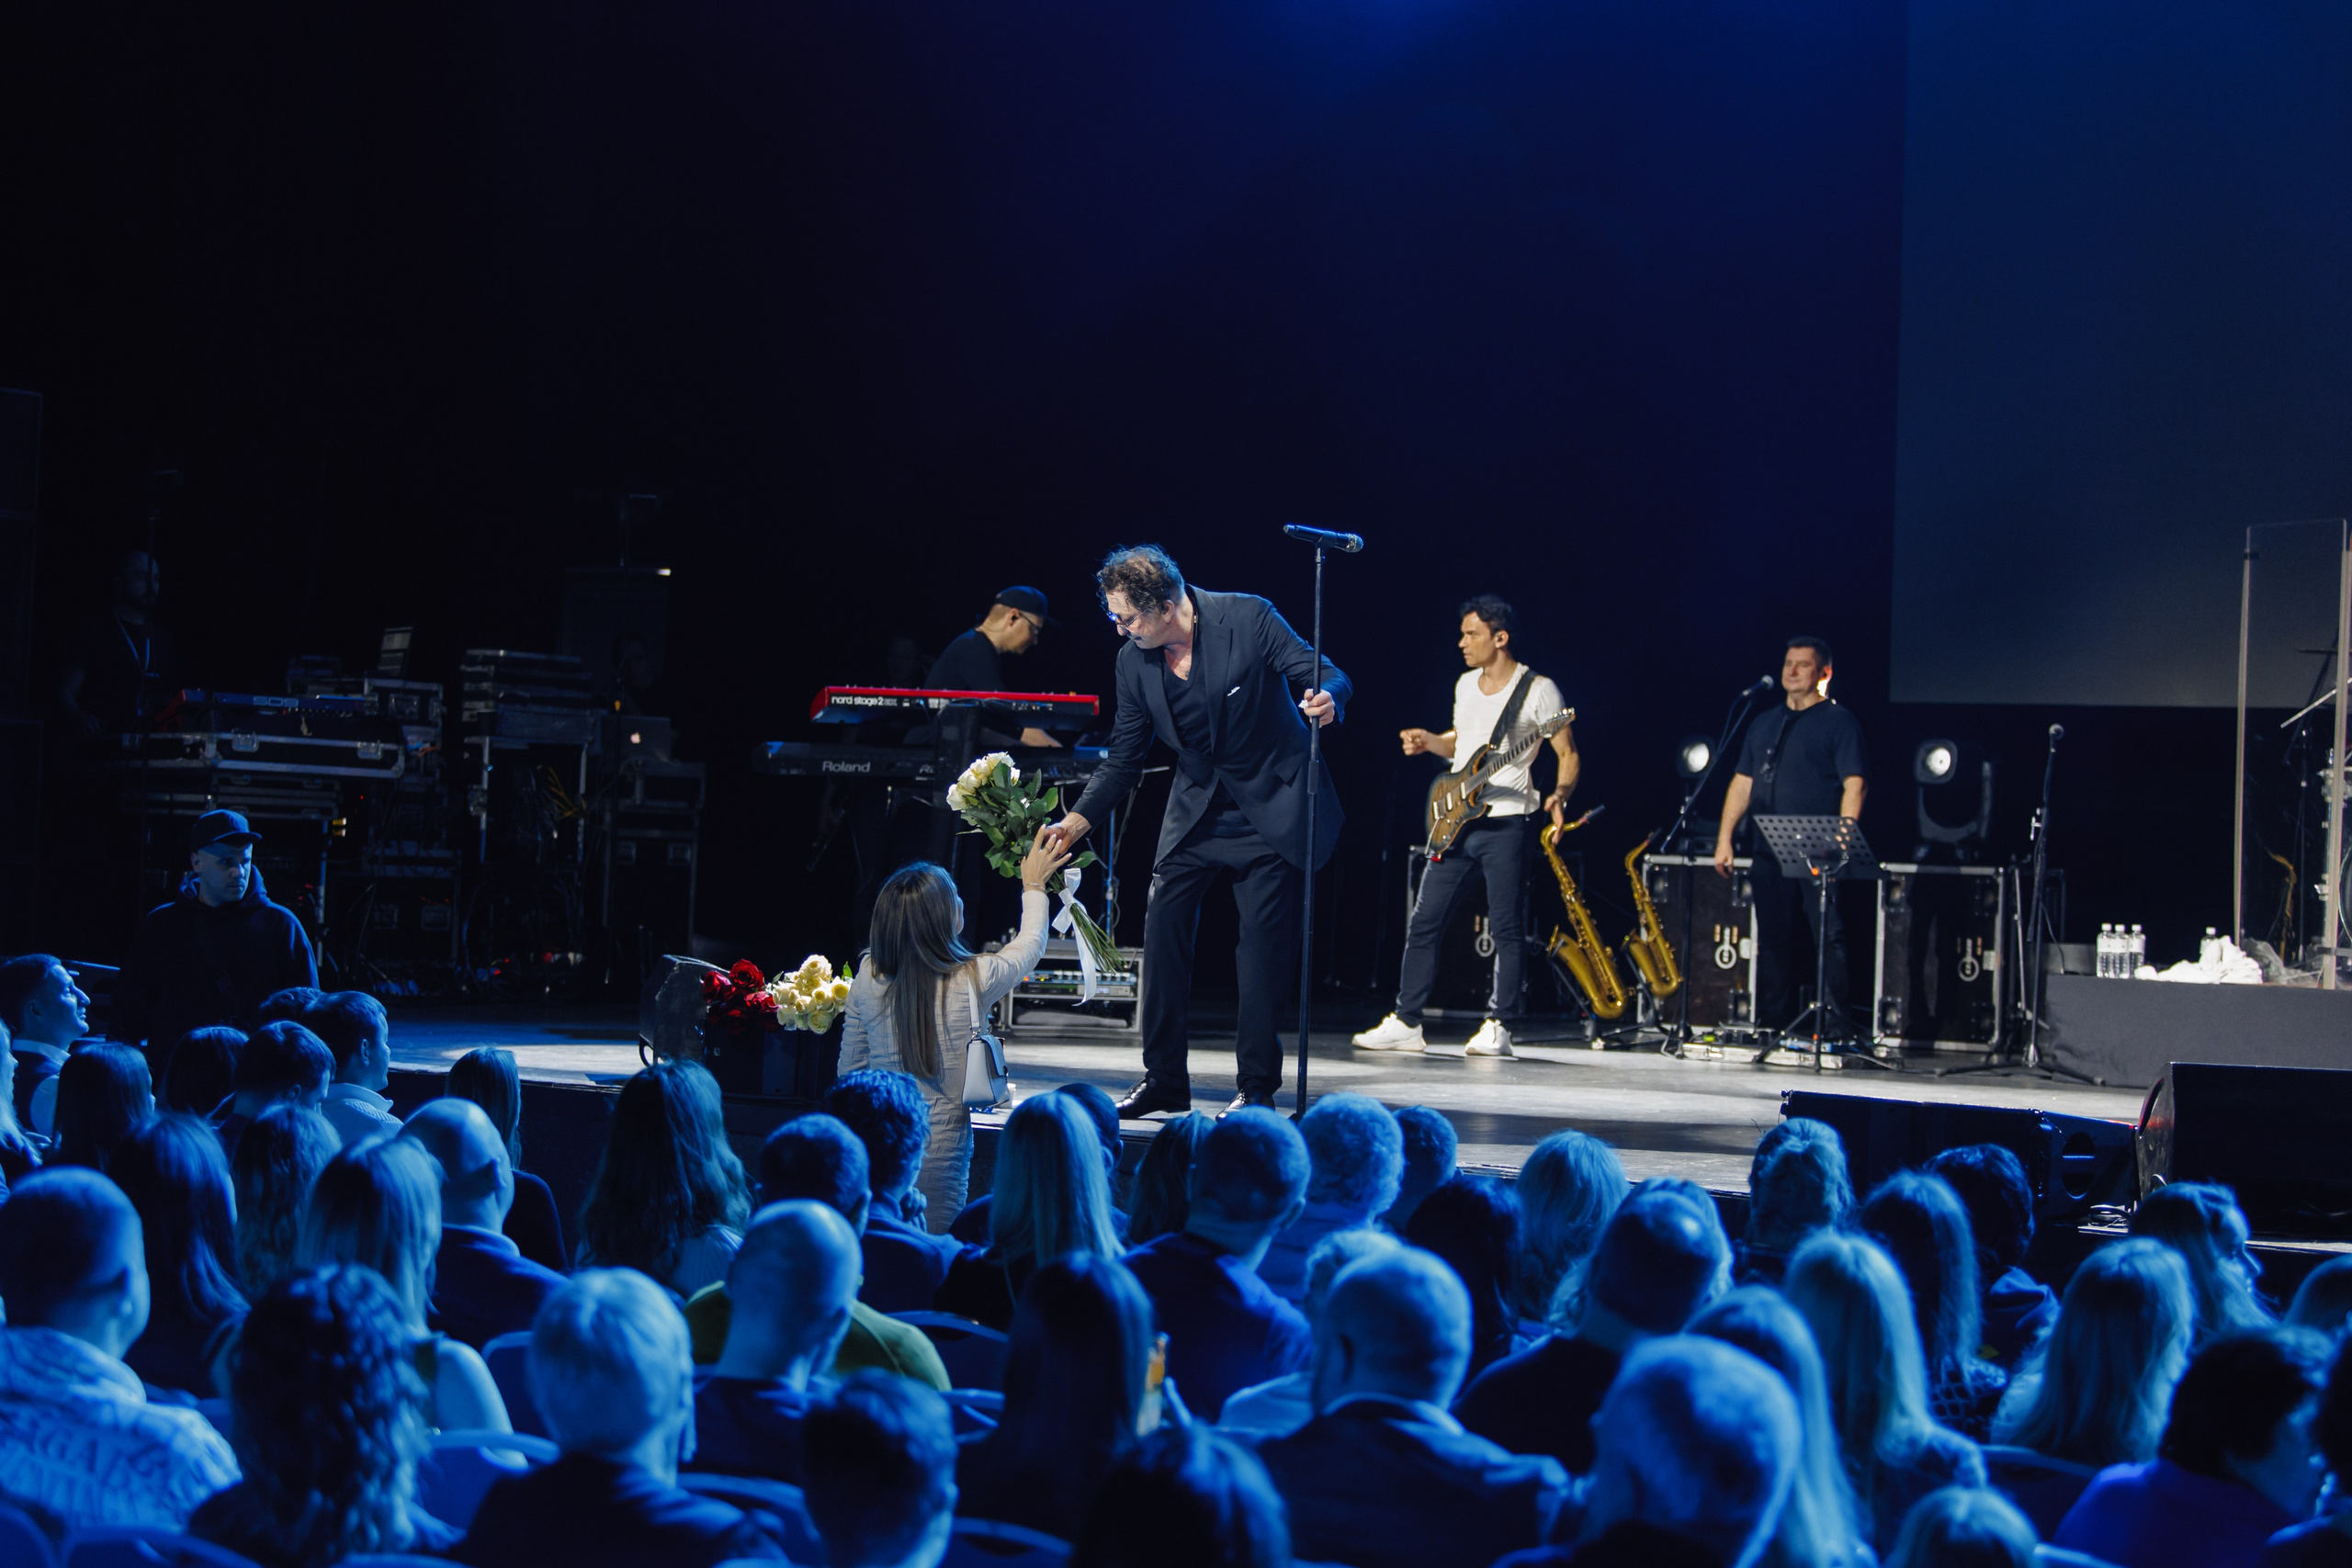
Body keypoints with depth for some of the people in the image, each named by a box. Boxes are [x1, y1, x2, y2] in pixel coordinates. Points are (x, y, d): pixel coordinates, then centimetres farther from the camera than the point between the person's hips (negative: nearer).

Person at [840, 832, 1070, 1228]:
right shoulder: (973, 981, -12)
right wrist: (1033, 887, 26)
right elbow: (1031, 944, 10)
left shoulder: (868, 978, -4)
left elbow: (850, 1066, 8)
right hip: (938, 1147, -3)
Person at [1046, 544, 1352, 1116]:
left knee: (1263, 947, -4)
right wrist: (1075, 823, -7)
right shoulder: (1134, 661, -4)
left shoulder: (1248, 618, -17)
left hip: (1270, 808, -4)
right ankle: (1164, 1080, 9)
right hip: (1197, 810, 4)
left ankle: (1258, 1088, 6)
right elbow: (1122, 761, 4)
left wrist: (1326, 700, -37)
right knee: (1163, 932, -3)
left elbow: (1327, 677, -13)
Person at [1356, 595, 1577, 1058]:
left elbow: (1567, 754, -6)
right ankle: (1406, 1023, 11)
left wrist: (1559, 797, -22)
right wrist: (1429, 742, 8)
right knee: (1424, 923, 6)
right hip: (1456, 821, 7)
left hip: (1505, 823, -7)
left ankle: (1498, 1028, 3)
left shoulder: (1538, 690, -7)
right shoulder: (1465, 685, 14)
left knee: (1505, 928, -4)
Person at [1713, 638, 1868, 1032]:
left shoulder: (1839, 722, 2)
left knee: (1829, 936, -10)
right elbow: (1743, 782, 20)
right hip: (1769, 851, 6)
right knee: (1773, 937, 6)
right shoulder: (1764, 724, 20)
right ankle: (1773, 1025, 10)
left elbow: (1855, 784, -6)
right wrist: (1724, 838, 12)